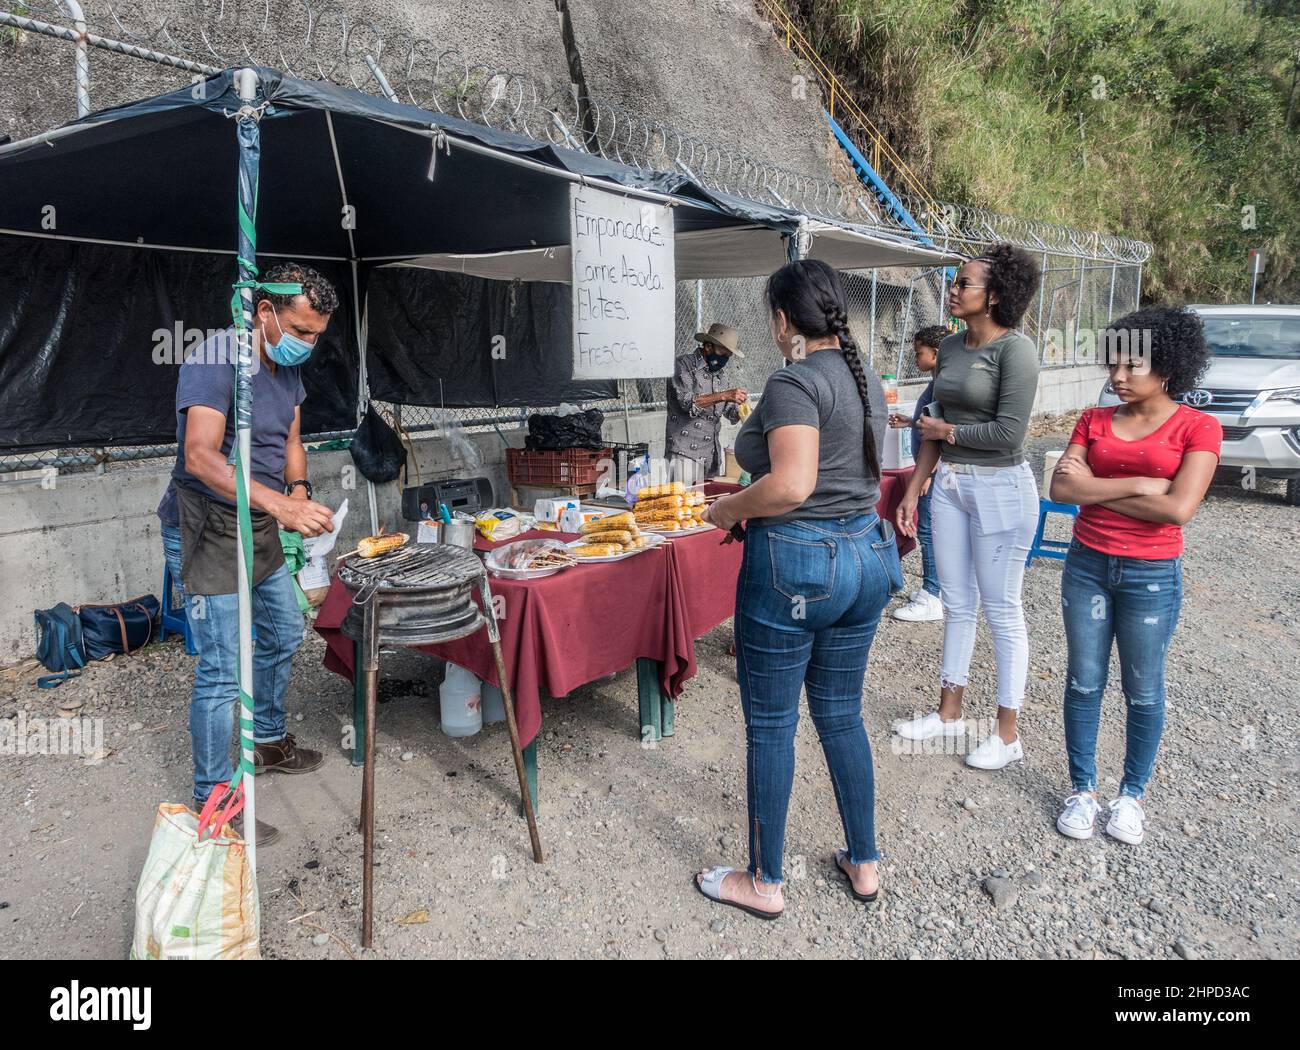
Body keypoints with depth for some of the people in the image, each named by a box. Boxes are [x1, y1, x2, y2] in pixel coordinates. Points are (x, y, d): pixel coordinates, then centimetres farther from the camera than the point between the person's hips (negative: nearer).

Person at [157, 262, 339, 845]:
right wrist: (281, 504, -40)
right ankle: (213, 801, 5)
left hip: (259, 527, 9)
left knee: (283, 635, 21)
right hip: (207, 530, -9)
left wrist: (299, 488, -7)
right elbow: (201, 456, -31)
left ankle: (268, 740, 42)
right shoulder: (215, 360, -21)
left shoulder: (288, 367, 7)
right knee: (223, 669, -9)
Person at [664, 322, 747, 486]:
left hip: (712, 454, 7)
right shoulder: (685, 364, -2)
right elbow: (687, 402, -17)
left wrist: (740, 411, 0)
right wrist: (724, 395, -21)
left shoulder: (717, 373, 18)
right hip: (685, 452, -7)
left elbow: (730, 411, 23)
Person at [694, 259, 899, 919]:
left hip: (796, 564, -8)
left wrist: (728, 509, -10)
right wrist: (753, 500, 17)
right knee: (842, 715, 19)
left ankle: (764, 882, 22)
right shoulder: (867, 381, 11)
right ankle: (864, 864, 32)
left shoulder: (794, 382, -16)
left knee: (770, 725, 7)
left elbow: (790, 486, -28)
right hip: (867, 555, 9)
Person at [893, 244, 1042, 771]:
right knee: (957, 604, 16)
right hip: (949, 484, 7)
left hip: (1000, 489, -7)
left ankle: (1007, 734, 17)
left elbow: (1009, 431, -20)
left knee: (1001, 611, 3)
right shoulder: (950, 346, 8)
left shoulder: (1015, 349, -14)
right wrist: (913, 490, 10)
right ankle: (949, 713, 30)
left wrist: (947, 431, -7)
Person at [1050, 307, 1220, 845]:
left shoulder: (1197, 428, -6)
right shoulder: (1094, 421, 4)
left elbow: (1178, 508, -18)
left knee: (1143, 690, 10)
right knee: (1083, 682, 10)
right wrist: (1138, 485, -16)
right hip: (1087, 565, 3)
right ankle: (1083, 789, 25)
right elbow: (1061, 487, -9)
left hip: (1151, 576, -3)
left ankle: (1131, 794, 28)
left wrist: (1096, 488, -12)